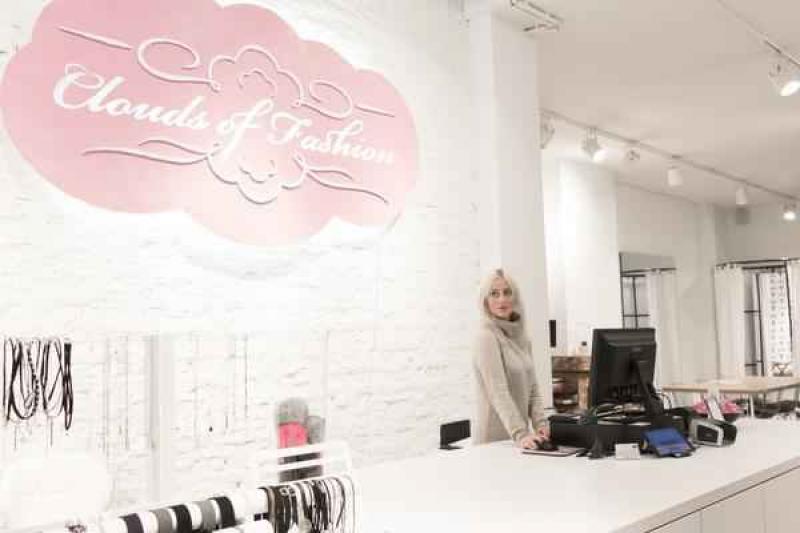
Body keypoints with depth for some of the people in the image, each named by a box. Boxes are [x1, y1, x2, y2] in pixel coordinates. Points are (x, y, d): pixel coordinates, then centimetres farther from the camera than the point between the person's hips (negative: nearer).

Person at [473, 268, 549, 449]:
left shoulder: (522, 338, 9)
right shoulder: (488, 337, -14)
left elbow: (532, 389, 10)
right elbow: (499, 393, -23)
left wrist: (541, 424, -4)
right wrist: (520, 435, -30)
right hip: (494, 441, -6)